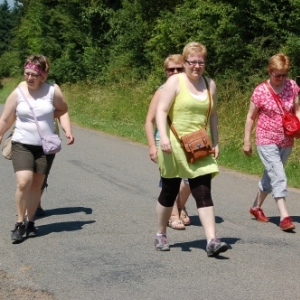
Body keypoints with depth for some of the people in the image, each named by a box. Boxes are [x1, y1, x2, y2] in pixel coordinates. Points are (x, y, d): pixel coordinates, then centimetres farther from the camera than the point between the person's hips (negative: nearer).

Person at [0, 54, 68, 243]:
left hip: (46, 146, 1)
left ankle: (30, 222, 23)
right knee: (23, 183, -15)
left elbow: (63, 109, 12)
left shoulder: (53, 91, -6)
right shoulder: (17, 93, -6)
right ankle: (20, 223, -1)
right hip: (22, 145, -1)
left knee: (36, 185, 8)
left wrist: (46, 116, 1)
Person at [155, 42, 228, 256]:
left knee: (204, 193, -7)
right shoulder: (175, 81, -7)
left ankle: (212, 241, -13)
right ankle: (161, 234, 28)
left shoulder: (210, 84, 8)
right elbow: (161, 111, -13)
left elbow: (213, 115, 16)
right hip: (175, 146, -3)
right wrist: (164, 137, -24)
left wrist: (215, 142, 11)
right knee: (169, 192, 9)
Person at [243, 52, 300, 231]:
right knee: (279, 177, -15)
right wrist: (247, 141, -2)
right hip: (267, 141, -5)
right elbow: (251, 117, -3)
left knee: (271, 176, 17)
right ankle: (284, 217, -18)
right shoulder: (260, 91, -11)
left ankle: (257, 207, 35)